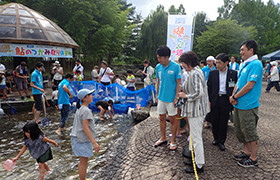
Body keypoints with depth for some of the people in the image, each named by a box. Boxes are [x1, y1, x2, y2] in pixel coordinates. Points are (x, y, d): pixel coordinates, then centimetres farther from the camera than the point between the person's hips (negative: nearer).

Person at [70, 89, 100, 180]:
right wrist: (94, 142, -27)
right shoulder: (86, 110, -20)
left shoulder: (79, 109, 8)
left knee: (83, 161, 23)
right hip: (82, 140, -10)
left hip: (77, 138, 10)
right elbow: (85, 128, -25)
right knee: (83, 162, 4)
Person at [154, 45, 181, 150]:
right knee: (162, 118, 15)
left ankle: (173, 141, 24)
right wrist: (157, 95, 10)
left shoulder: (176, 66, -13)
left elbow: (178, 83, -10)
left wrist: (176, 97, -13)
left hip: (171, 98, -5)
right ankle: (163, 138, 34)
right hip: (161, 98, 5)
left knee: (172, 120, 7)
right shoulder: (158, 67, 2)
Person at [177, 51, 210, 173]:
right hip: (197, 109, 11)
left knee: (196, 138, -1)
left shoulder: (194, 74, -19)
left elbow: (199, 93, -27)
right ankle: (197, 159, 33)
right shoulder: (197, 71, 13)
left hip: (196, 110, -11)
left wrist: (185, 96, -14)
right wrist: (185, 93, 14)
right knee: (195, 136, 20)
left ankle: (199, 166, 13)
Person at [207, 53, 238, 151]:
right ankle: (216, 138, 30)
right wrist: (208, 100, 2)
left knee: (223, 122, 7)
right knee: (214, 121, 10)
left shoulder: (233, 73, -2)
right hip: (214, 100, 2)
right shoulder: (212, 73, 2)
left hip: (226, 100, -1)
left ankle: (221, 141, 22)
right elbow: (208, 87, 5)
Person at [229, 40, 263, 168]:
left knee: (250, 132, 3)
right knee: (240, 130, 18)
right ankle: (246, 152, 35)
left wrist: (234, 97, -12)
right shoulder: (245, 64, 13)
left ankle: (253, 159, 19)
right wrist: (234, 96, -2)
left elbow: (249, 86, -22)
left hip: (248, 105, -9)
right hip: (239, 104, 9)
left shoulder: (255, 64, -16)